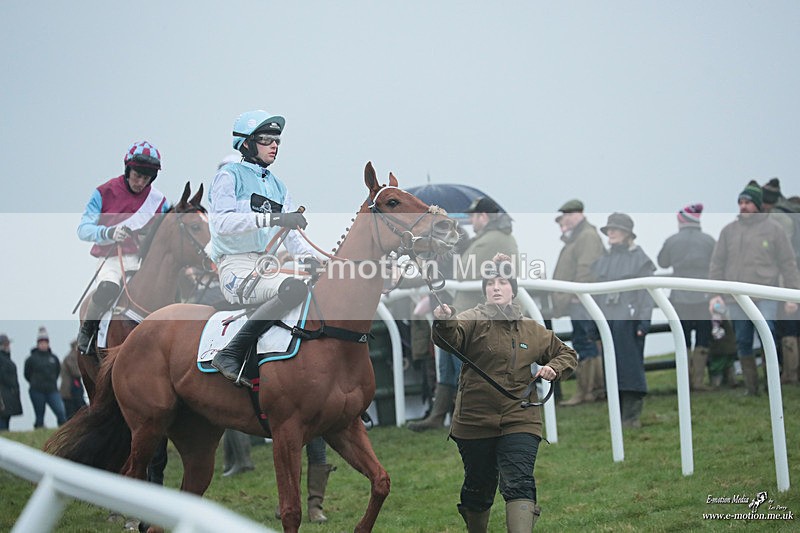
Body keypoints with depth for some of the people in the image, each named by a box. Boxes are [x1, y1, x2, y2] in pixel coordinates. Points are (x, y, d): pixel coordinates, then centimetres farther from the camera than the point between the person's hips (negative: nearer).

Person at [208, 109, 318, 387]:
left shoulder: (277, 186, 23)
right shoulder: (229, 176, -1)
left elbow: (291, 234, 17)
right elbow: (222, 222, -18)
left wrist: (310, 258, -5)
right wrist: (272, 219, -27)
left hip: (268, 266, 8)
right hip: (237, 267, -8)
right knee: (295, 287, -34)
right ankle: (230, 355, -34)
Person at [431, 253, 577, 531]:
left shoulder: (534, 331, 10)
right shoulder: (473, 320, -2)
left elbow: (567, 354, 25)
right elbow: (452, 339, -25)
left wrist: (553, 368, 3)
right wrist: (444, 323, -48)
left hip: (519, 422, 1)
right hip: (474, 422, -1)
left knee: (519, 484, -13)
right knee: (478, 487, 11)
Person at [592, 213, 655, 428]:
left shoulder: (639, 257, 0)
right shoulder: (602, 260, 15)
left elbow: (646, 290, -3)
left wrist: (644, 320, -10)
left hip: (629, 320, -5)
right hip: (606, 320, 5)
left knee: (630, 366, -5)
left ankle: (632, 415, -2)